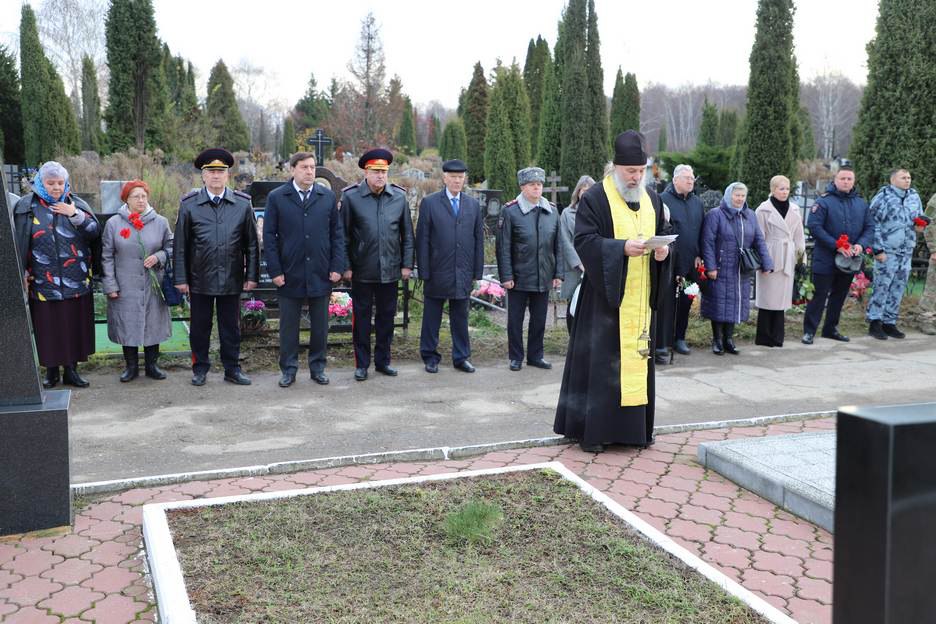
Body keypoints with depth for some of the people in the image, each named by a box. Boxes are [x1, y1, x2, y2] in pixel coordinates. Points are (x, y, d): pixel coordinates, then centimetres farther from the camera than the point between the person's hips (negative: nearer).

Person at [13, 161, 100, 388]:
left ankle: (71, 369, 17)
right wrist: (21, 274, -3)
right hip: (43, 282, -1)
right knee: (48, 327, 4)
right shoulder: (27, 206, 2)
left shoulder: (76, 204, 7)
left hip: (76, 282, 2)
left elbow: (95, 231, 0)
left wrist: (75, 215, -11)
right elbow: (19, 243, 1)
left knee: (74, 325, 6)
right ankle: (51, 370, 18)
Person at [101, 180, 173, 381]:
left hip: (153, 287, 1)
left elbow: (170, 247, 11)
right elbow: (107, 257, 0)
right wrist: (110, 286, -5)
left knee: (153, 324, 7)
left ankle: (152, 365, 21)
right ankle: (131, 366, 19)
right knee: (127, 325, 5)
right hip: (125, 287, -1)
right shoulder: (113, 223, -1)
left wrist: (158, 257, -11)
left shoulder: (160, 222, 2)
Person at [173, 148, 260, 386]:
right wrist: (181, 278, -2)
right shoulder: (189, 204, 0)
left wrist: (252, 275, 1)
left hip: (231, 279, 1)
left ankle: (232, 369, 21)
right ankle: (200, 368, 22)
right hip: (200, 279, 0)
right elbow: (180, 246, 1)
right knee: (200, 327, 9)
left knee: (231, 327, 9)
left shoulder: (243, 204, 2)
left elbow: (252, 244, 4)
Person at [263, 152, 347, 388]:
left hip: (320, 274, 2)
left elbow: (337, 233, 7)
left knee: (320, 325, 9)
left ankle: (317, 367, 21)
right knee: (288, 325, 7)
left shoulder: (328, 197, 6)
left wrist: (337, 267, -1)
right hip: (290, 275, -1)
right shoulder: (276, 197, 1)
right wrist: (275, 271, -6)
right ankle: (288, 369, 18)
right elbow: (269, 236, 0)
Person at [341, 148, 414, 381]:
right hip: (361, 271, -2)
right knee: (361, 317, 6)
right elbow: (343, 235, -2)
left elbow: (407, 234, 7)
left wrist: (407, 264, 4)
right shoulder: (351, 196, -5)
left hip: (390, 270, 2)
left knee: (387, 316, 11)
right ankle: (361, 364, 16)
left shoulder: (399, 196, 2)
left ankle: (383, 360, 24)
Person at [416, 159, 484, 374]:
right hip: (437, 272, -2)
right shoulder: (429, 203, -1)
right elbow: (422, 239, -3)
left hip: (463, 273, 3)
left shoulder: (473, 205, 9)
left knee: (461, 317, 10)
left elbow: (479, 240, 9)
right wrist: (424, 271, -8)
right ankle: (430, 358, 18)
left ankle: (461, 358, 20)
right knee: (432, 317, 7)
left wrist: (477, 271, 4)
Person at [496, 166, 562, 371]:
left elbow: (558, 245, 9)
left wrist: (558, 273, 4)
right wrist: (506, 276, -11)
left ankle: (535, 356, 24)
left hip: (544, 278, 4)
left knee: (539, 320, 12)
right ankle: (515, 357, 18)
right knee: (515, 320, 6)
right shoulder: (510, 211, -6)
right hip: (519, 278, -3)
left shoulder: (552, 211, 6)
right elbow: (503, 247, -7)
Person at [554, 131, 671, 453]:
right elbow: (584, 240, -13)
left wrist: (662, 251, -6)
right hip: (606, 294, -6)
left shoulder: (652, 199, 13)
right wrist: (622, 248, -25)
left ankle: (636, 425, 20)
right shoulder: (595, 198, -7)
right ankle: (591, 429, 5)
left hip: (641, 297, 6)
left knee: (638, 356, 9)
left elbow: (662, 235, 18)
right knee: (599, 359, -3)